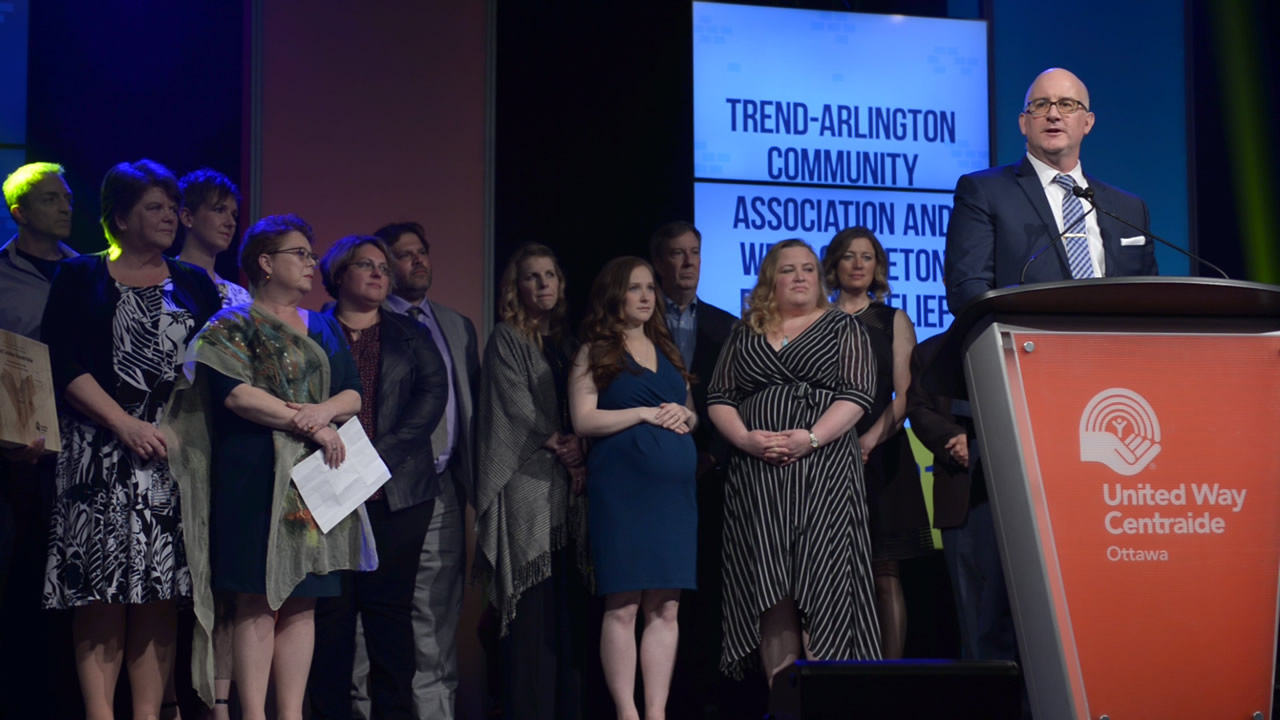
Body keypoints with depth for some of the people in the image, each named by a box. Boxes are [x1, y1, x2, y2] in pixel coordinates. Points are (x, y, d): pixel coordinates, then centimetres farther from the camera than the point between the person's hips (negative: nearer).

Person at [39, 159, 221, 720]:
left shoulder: (195, 285, 16)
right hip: (100, 454, -2)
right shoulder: (80, 278, 8)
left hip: (174, 453, 2)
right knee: (101, 592, -8)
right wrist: (126, 424, -12)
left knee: (159, 596, -2)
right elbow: (63, 365, -2)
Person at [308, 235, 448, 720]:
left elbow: (432, 394, 3)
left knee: (390, 607, 1)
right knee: (331, 609, -3)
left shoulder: (411, 337, 16)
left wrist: (381, 457, -9)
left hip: (398, 492, 2)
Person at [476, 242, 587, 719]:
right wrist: (560, 448, -4)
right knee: (532, 604, -9)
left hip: (566, 486, 6)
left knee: (565, 603, 2)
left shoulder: (565, 342, 18)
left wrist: (578, 456, -4)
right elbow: (516, 410, -7)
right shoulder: (506, 340, 1)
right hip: (526, 483, -6)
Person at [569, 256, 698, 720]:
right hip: (621, 488, -5)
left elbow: (691, 412, 22)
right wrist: (644, 413, -12)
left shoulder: (667, 350, 18)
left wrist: (685, 416, 0)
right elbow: (583, 420, -7)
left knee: (666, 609, 2)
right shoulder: (595, 352, 2)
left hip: (673, 488, 5)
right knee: (622, 607, -6)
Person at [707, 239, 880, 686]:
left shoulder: (842, 327, 8)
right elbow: (719, 397, 11)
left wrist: (809, 438, -16)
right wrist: (745, 438, -8)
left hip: (823, 470, -2)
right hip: (756, 475, 3)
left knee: (821, 583, -9)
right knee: (770, 589, -2)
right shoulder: (745, 333, 17)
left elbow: (857, 393, -4)